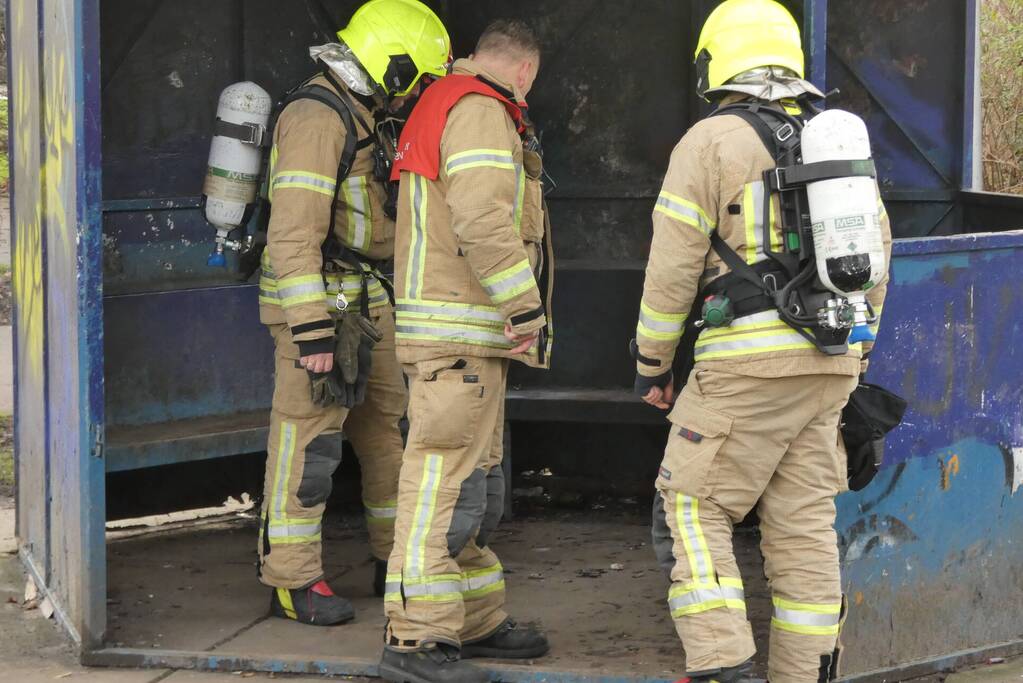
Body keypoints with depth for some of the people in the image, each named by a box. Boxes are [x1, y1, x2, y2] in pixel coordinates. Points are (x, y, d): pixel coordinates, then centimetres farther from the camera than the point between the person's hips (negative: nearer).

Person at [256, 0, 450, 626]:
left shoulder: (365, 121, 15)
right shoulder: (318, 120, -17)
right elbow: (294, 232, -23)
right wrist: (313, 332, -26)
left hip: (367, 305, 10)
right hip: (317, 307, -10)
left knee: (385, 429, 15)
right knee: (309, 443, -5)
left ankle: (399, 558, 25)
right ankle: (293, 581, 1)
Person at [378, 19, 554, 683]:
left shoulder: (441, 103, 21)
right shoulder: (481, 111, -12)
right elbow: (483, 218, -24)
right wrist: (525, 307, -21)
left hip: (469, 337, 11)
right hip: (459, 334, -11)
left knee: (476, 482, 16)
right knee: (445, 481, -11)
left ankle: (476, 621, 23)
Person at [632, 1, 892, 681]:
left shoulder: (711, 141, -5)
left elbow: (673, 266, -7)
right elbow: (874, 255, 16)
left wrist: (652, 361, 4)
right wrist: (855, 357, 23)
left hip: (747, 365, -6)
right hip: (828, 367, 6)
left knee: (692, 511, 1)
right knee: (805, 524, 10)